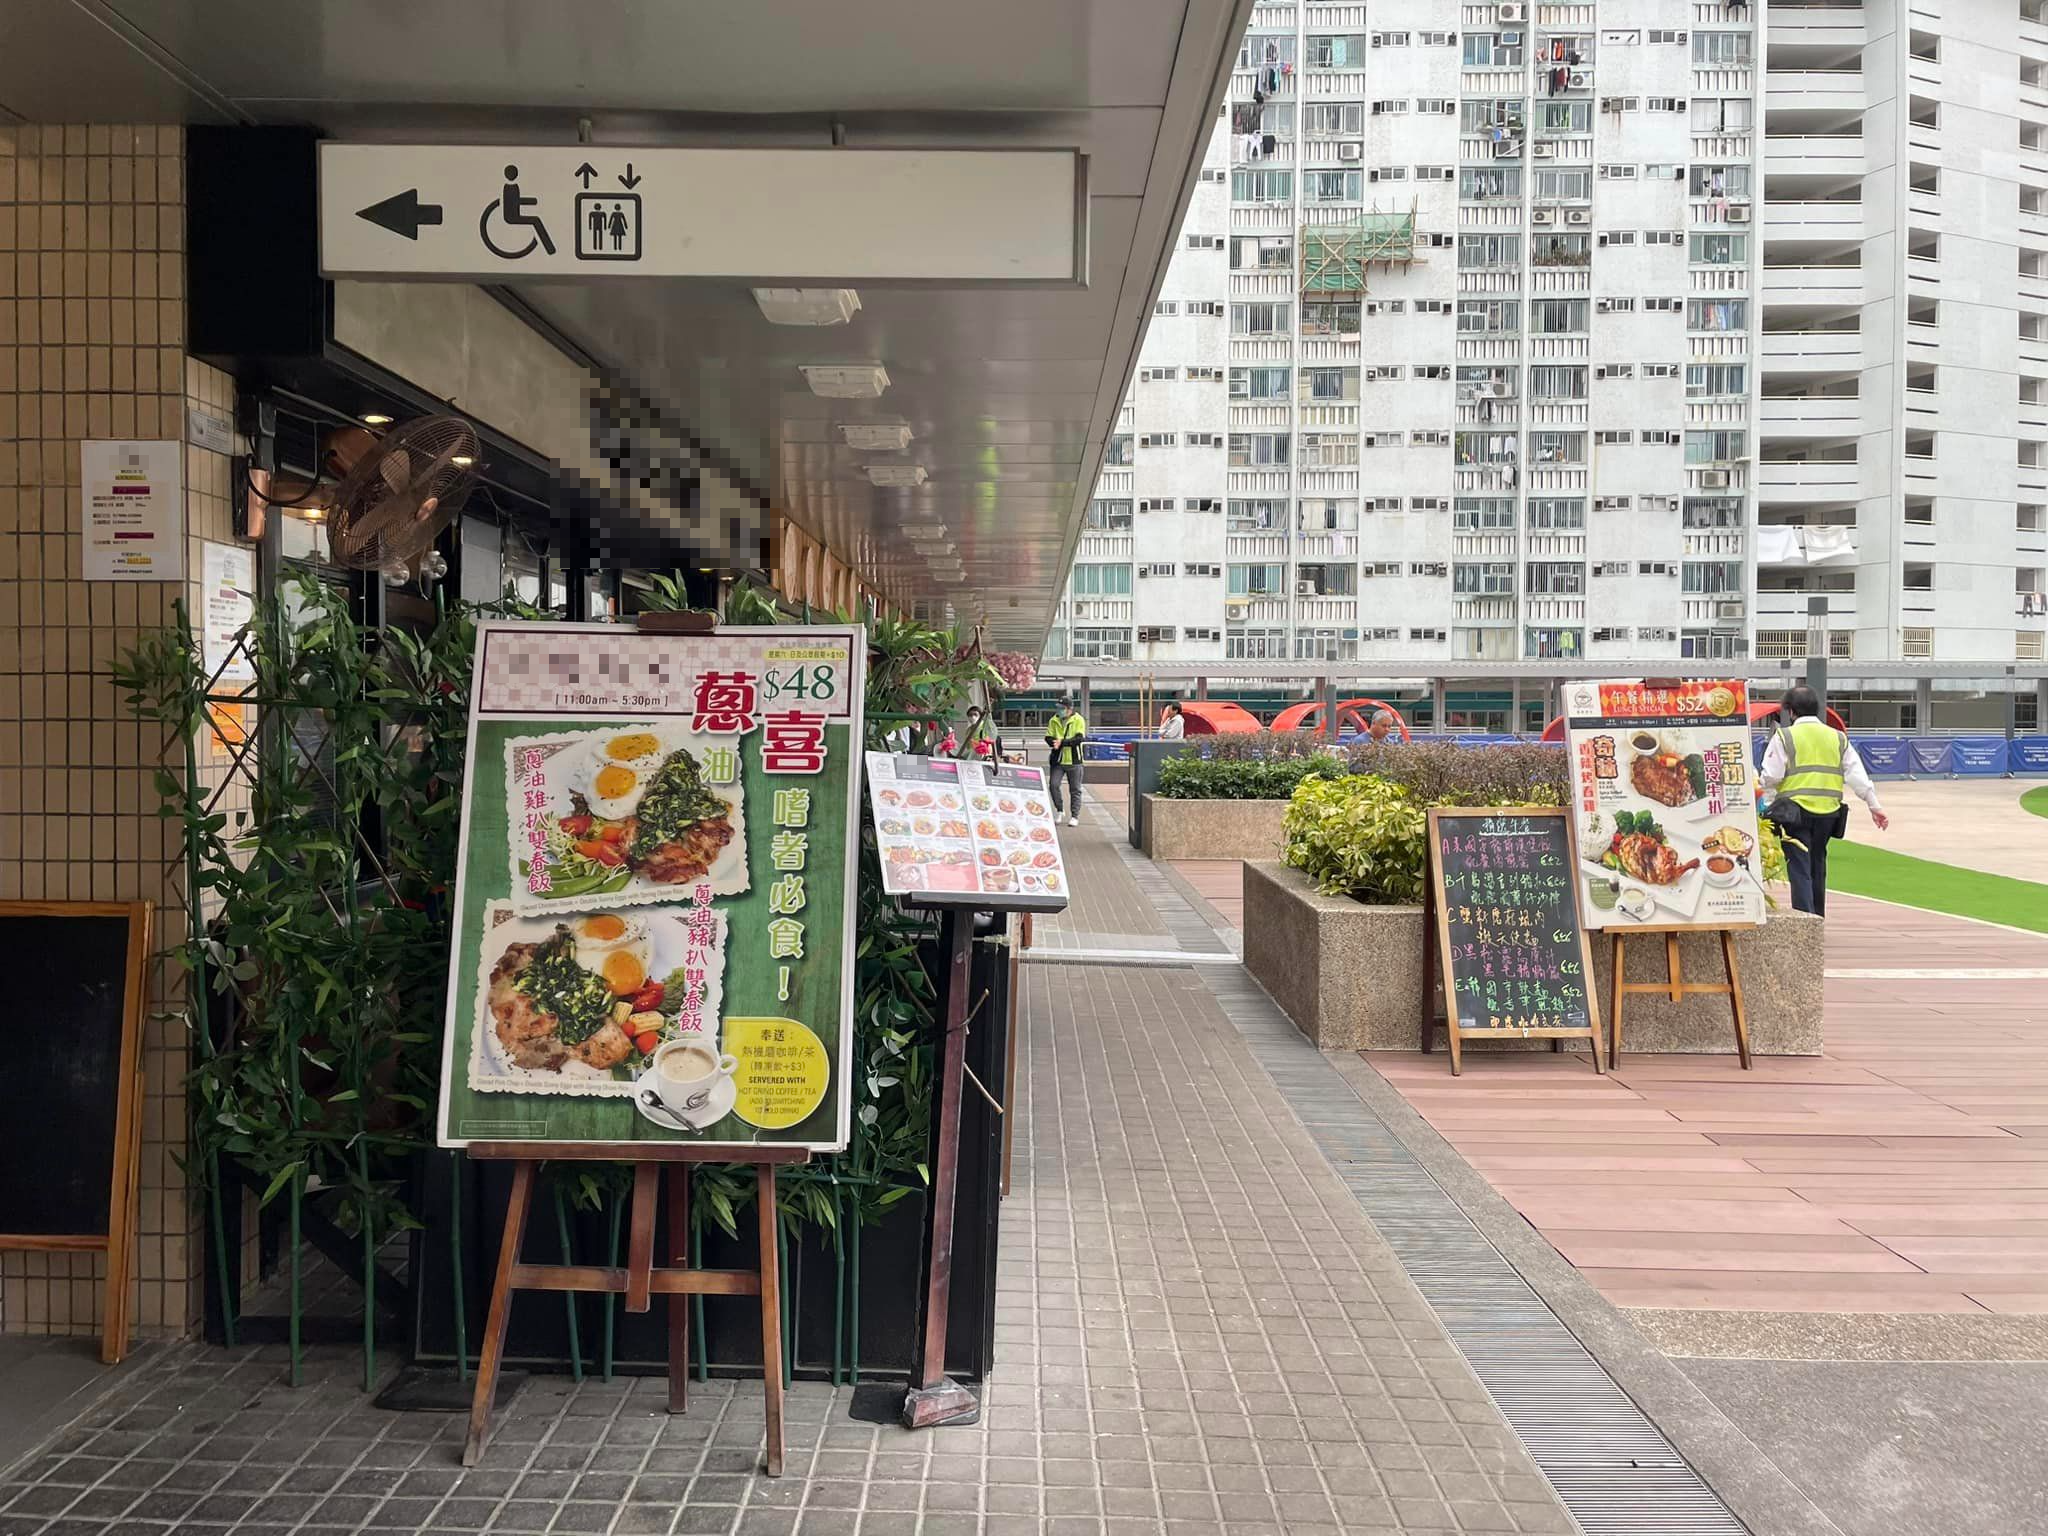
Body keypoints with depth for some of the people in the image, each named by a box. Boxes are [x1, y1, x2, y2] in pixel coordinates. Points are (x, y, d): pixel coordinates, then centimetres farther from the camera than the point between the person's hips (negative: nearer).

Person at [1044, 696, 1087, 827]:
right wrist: (1055, 743, -22)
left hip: (1073, 760, -2)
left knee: (1075, 790, 4)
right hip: (1057, 759, 3)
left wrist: (1062, 742, -24)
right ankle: (1059, 810, 11)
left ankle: (1075, 816, 13)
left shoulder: (1078, 720, -5)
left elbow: (1080, 738, -16)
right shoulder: (1053, 721, 5)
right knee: (1054, 785, -8)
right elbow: (1048, 738, 2)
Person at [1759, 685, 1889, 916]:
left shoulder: (1784, 737, -2)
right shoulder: (1838, 738, 13)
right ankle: (1817, 920, 26)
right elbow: (1857, 775, 8)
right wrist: (1874, 805, 9)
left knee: (1800, 870, -5)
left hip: (1795, 812, -5)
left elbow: (1771, 777, -9)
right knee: (1817, 868, 18)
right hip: (1828, 811, 5)